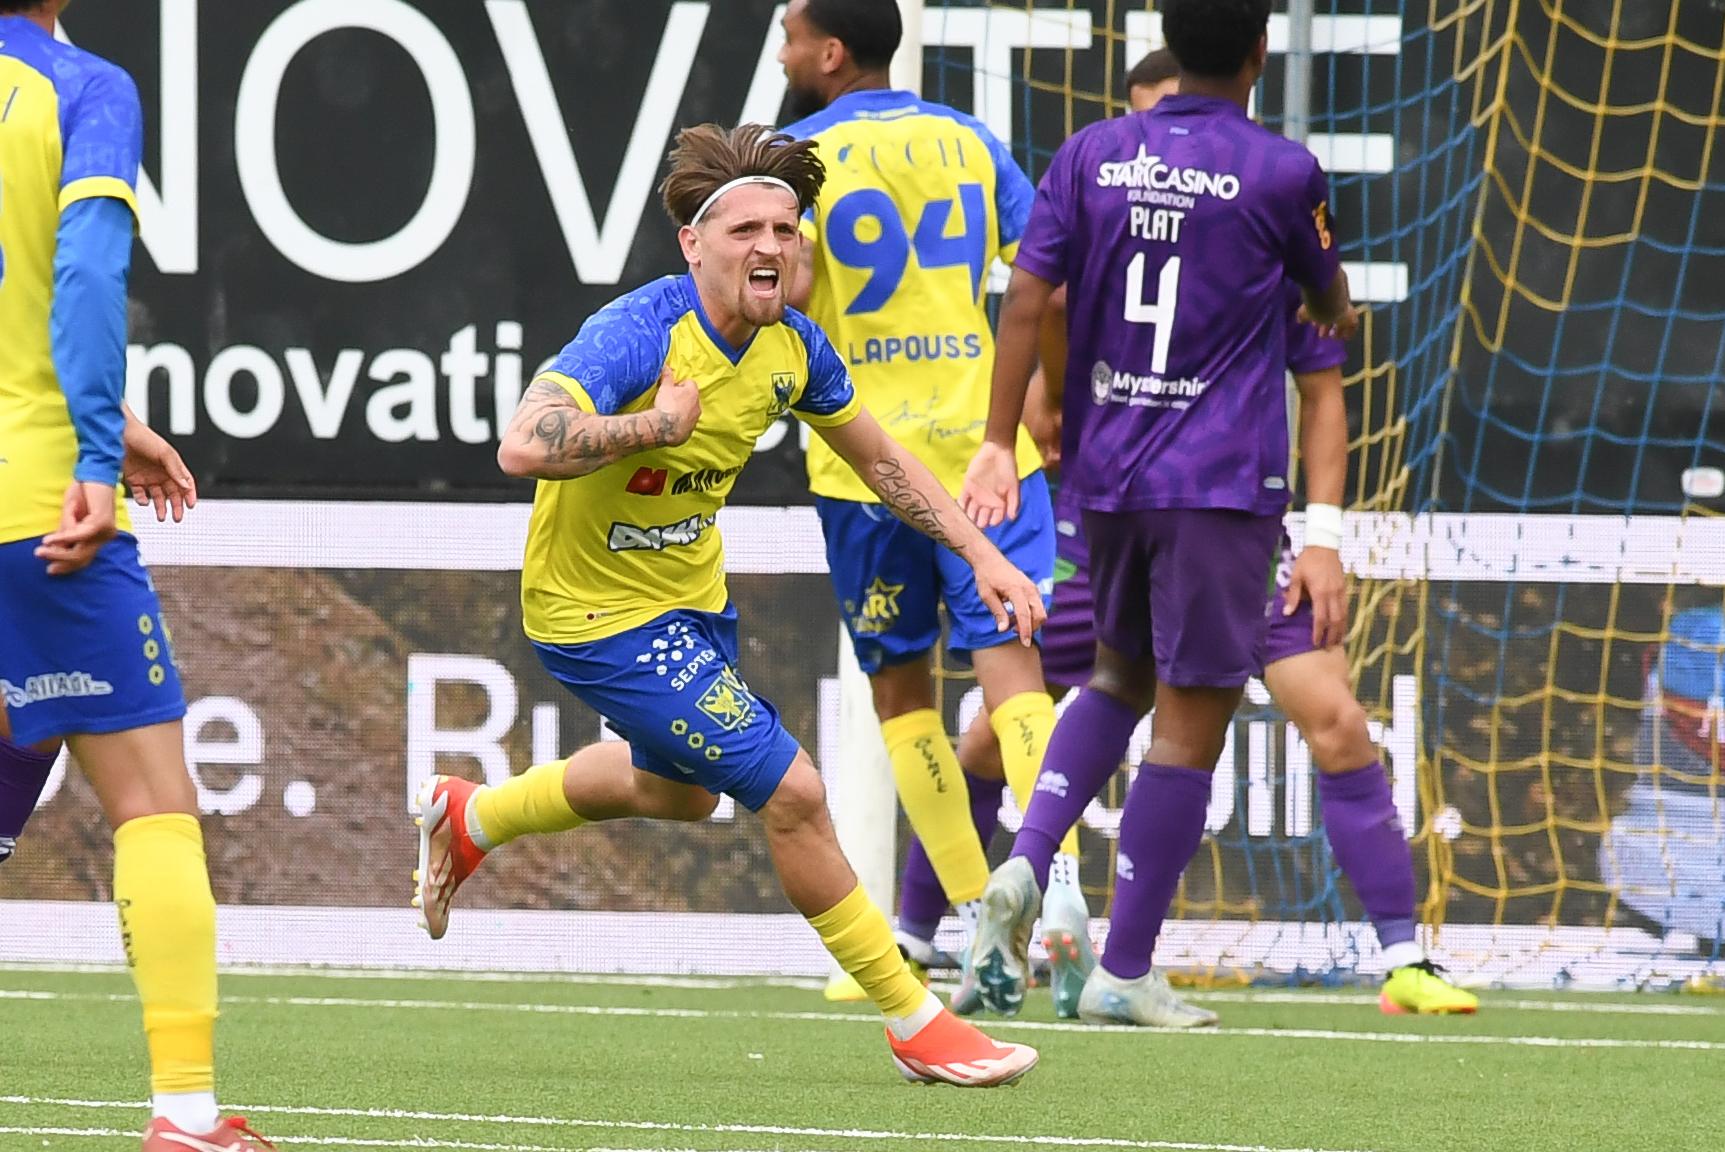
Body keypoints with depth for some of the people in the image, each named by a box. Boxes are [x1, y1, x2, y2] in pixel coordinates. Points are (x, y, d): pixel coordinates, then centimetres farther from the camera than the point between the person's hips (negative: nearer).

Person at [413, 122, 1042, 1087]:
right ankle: (916, 1025, 1)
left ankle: (471, 819, 53)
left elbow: (880, 459, 11)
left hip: (692, 595, 9)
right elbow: (525, 447, -44)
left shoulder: (792, 347, -6)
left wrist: (983, 555, 6)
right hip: (602, 613, -9)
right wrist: (659, 422, -34)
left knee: (683, 790, 32)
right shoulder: (639, 336, -29)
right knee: (792, 791, -13)